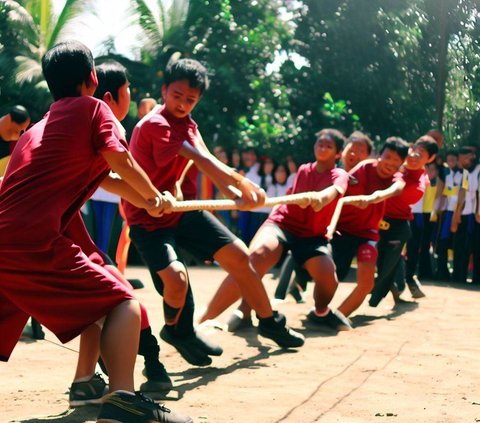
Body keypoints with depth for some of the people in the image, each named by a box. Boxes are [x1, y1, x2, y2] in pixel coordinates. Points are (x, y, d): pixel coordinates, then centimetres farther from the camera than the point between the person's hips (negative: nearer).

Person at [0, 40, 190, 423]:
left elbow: (99, 176, 39)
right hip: (33, 244, -7)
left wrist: (144, 200, 45)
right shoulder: (92, 108, 11)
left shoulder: (36, 129, 32)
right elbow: (119, 159, 0)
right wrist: (155, 197, 17)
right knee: (122, 304, -1)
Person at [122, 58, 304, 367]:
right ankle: (177, 330, 4)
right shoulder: (155, 124, -21)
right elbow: (202, 160, -28)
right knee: (176, 277, -28)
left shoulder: (188, 124, 8)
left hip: (185, 211, 8)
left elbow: (210, 166, -3)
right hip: (150, 218, -8)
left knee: (239, 255, 7)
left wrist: (238, 195, -19)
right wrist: (242, 183, -28)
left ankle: (269, 322, 26)